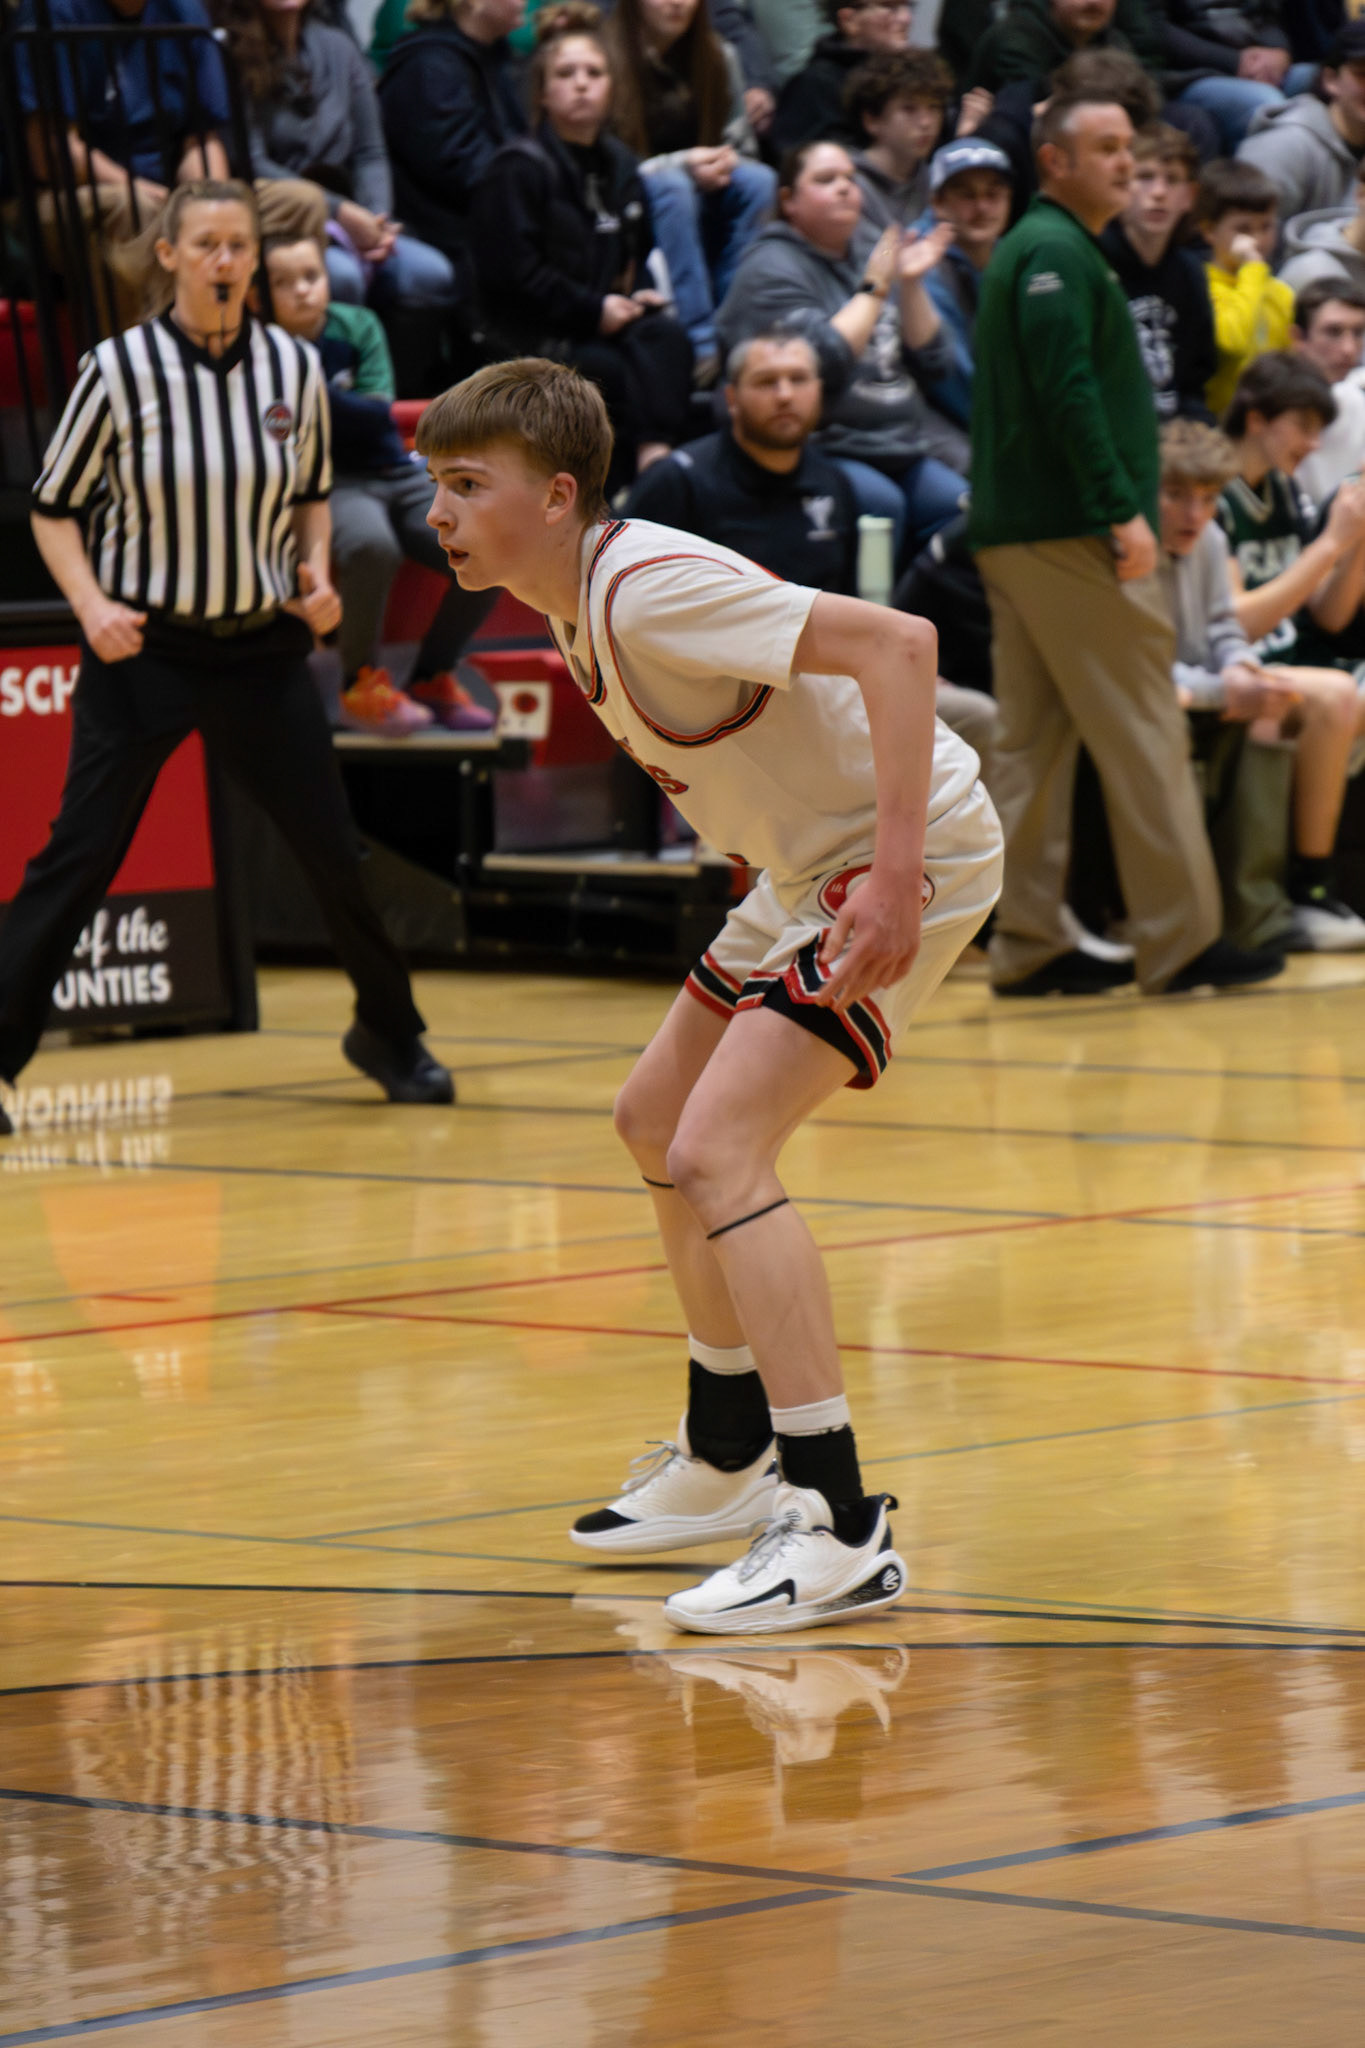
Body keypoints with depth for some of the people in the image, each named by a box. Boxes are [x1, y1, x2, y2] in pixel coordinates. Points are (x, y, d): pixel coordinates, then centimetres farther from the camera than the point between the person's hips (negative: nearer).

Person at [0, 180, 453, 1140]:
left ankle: (391, 1035, 25)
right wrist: (92, 604, -16)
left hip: (263, 648, 3)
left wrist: (317, 573, -2)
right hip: (144, 648, -3)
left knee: (336, 852, 5)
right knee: (78, 856, -7)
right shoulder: (121, 369, -10)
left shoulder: (296, 367, -1)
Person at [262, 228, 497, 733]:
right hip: (327, 486, -4)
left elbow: (377, 414, -8)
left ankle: (432, 676, 8)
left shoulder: (358, 326, 2)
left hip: (394, 475, 4)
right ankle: (362, 686, -19)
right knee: (371, 544, -39)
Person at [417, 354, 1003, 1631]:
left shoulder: (648, 591, -25)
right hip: (806, 864, 11)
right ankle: (730, 1464, 37)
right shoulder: (577, 604, 5)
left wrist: (896, 875, -37)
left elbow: (895, 643, -32)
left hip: (905, 854, -11)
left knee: (715, 1150, -21)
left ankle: (841, 1534, -23)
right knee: (657, 1121, 21)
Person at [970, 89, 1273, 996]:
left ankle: (1029, 945, 8)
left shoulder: (1035, 250, 20)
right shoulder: (1057, 254, -11)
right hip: (1072, 535, -10)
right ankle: (1180, 941, -5)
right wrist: (1122, 509, -22)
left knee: (1036, 741, 8)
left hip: (1018, 534, 10)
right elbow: (1068, 390, -21)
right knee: (1143, 733, -7)